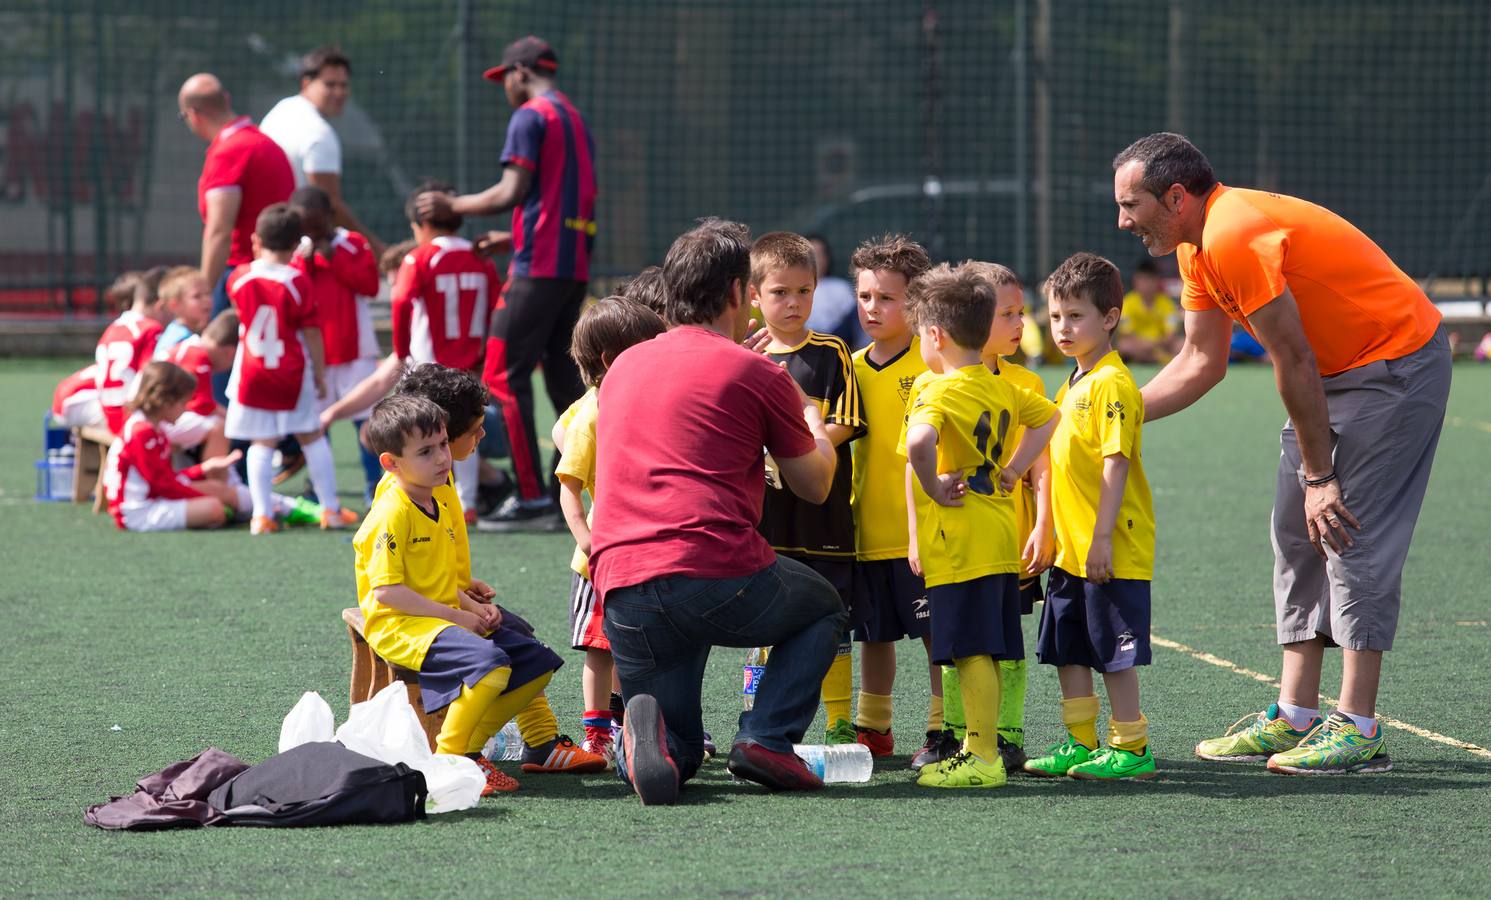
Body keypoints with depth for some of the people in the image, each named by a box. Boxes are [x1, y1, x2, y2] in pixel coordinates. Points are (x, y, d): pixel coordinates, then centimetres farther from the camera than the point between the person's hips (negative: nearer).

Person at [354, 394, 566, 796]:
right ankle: (449, 760, -19)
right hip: (397, 625, -10)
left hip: (447, 618, 10)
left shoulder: (443, 504, 12)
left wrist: (473, 605, 0)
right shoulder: (393, 514, -16)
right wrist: (456, 615, -19)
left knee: (537, 663, 4)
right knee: (488, 660, -32)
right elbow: (386, 590, -21)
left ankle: (467, 750, 5)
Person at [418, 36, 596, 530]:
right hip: (575, 266, 9)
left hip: (538, 267, -9)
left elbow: (512, 192, -15)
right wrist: (509, 238, 30)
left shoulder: (530, 117, -7)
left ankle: (531, 499, -14)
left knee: (505, 377, -8)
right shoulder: (576, 120, 21)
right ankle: (563, 498, 10)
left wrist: (452, 206, -2)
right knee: (562, 375, 12)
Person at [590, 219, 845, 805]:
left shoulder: (625, 366, 18)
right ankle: (766, 739, 4)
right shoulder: (758, 374, 3)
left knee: (675, 754, 21)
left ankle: (646, 732, -16)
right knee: (823, 608, 29)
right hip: (721, 574, -4)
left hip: (622, 590, 4)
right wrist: (814, 424, 37)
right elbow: (814, 486, 16)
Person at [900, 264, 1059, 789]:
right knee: (985, 652, 14)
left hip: (961, 542, -9)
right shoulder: (1002, 390, 12)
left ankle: (983, 759, -6)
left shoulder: (940, 393, -14)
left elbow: (919, 441, -35)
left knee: (971, 651, -6)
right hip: (1000, 535, 9)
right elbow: (1048, 416, 30)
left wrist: (933, 486, -19)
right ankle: (979, 747, 21)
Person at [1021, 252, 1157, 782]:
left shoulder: (1112, 384, -14)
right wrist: (1049, 531, 20)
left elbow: (1116, 464, -20)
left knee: (1114, 652, -3)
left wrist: (1102, 538, -23)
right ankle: (1080, 744, 21)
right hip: (1071, 550, 10)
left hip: (1111, 553, -9)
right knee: (1068, 651, 13)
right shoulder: (1072, 386, 15)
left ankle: (1130, 748, 3)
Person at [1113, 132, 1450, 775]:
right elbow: (1200, 362, 13)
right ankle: (1294, 718, 10)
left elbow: (1294, 361, -24)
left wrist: (1318, 476, -19)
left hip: (1396, 365, -10)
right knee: (1297, 537, 8)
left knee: (1352, 535, -12)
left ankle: (1358, 730, -11)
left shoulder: (1236, 235, -26)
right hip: (1337, 372, 10)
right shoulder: (1196, 247, 5)